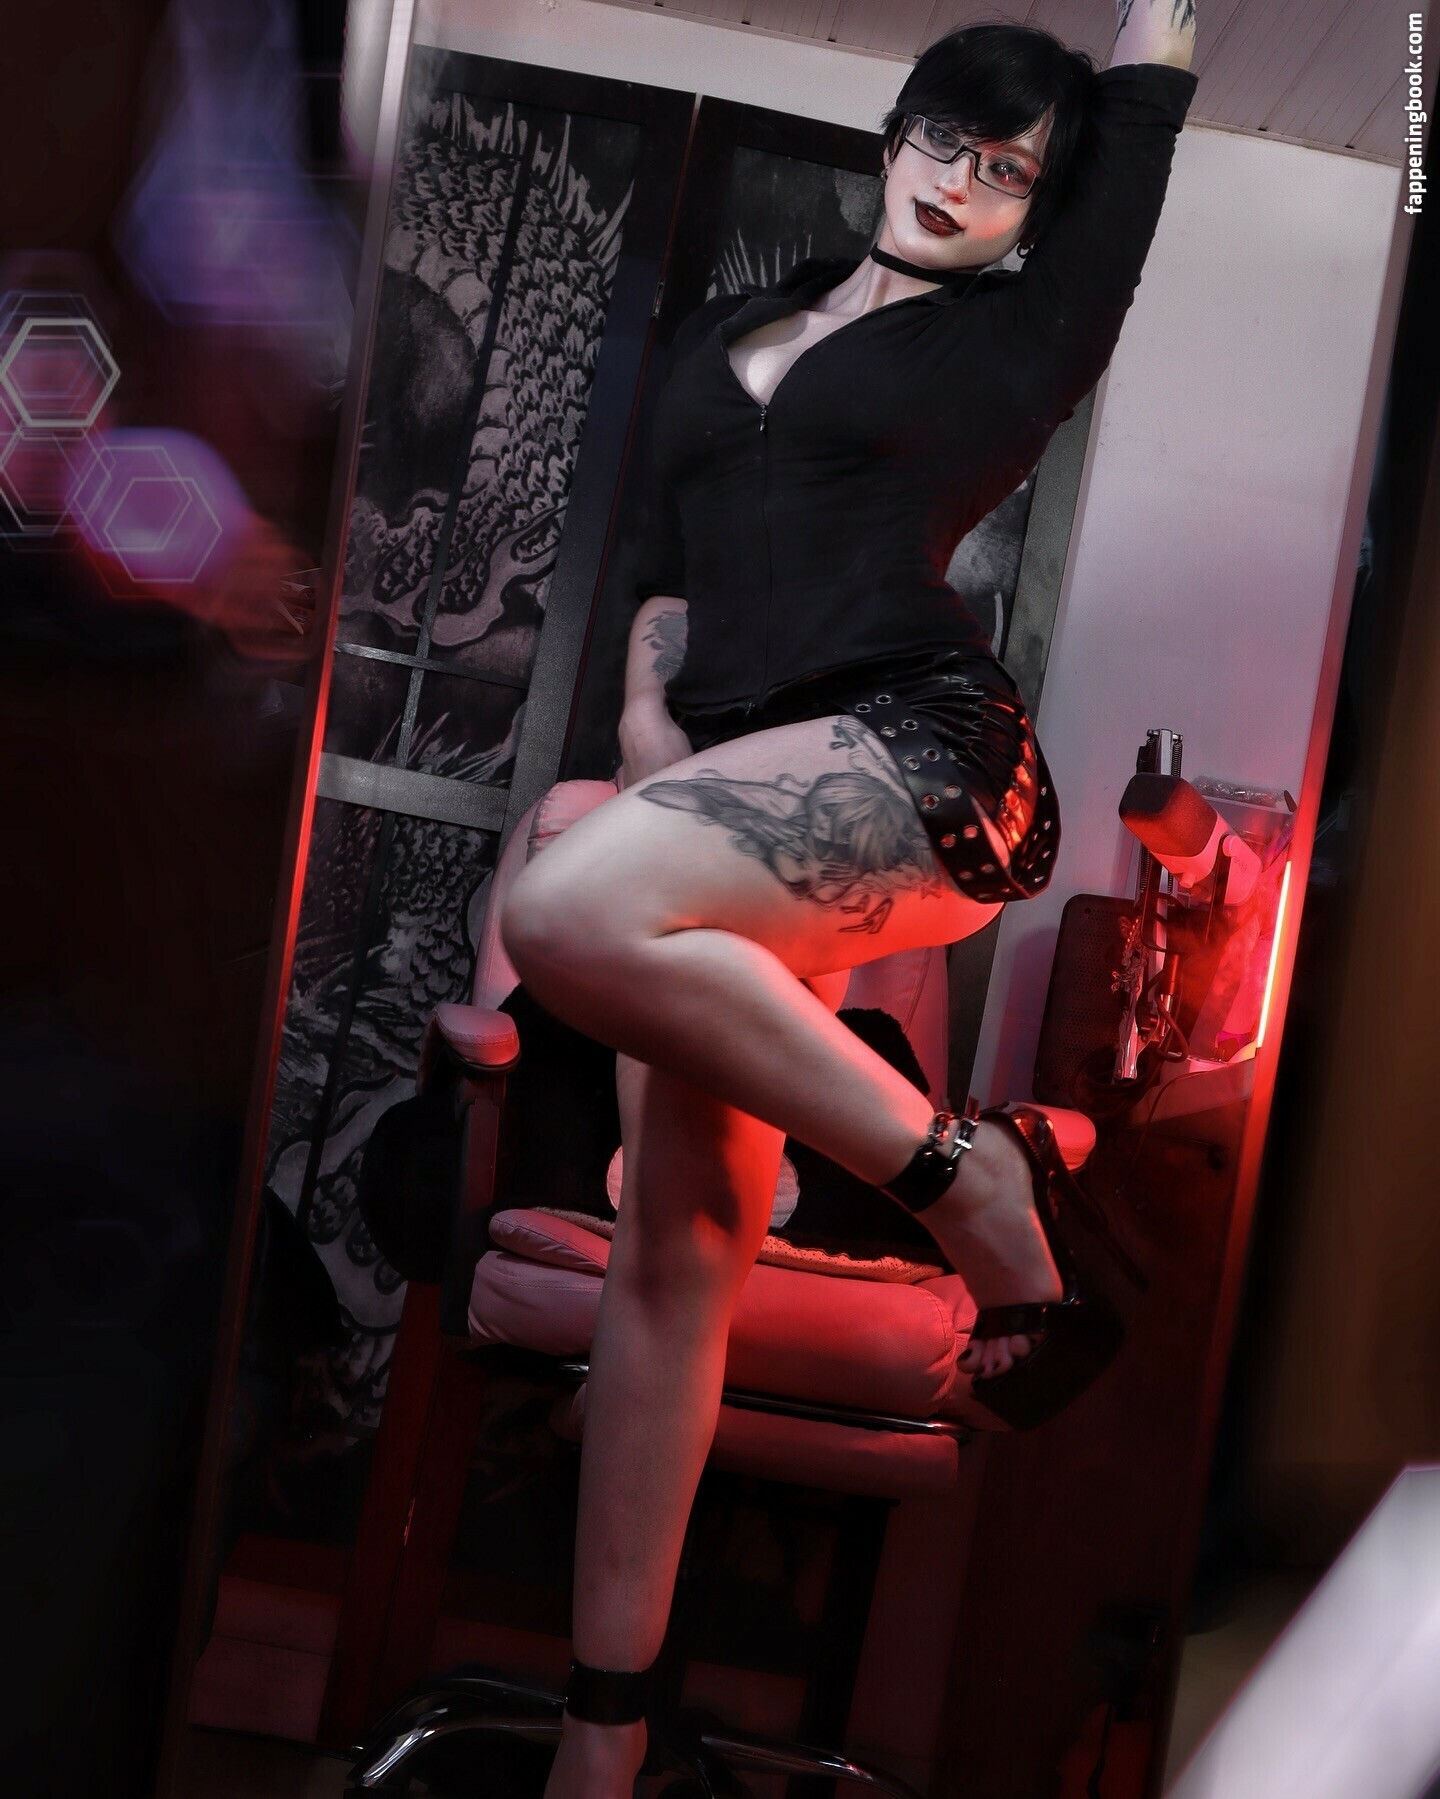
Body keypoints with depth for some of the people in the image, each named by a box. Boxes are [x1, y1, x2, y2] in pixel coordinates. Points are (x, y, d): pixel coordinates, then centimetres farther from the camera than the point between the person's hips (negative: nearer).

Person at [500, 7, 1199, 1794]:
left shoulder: (1021, 337, 11)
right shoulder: (724, 332, 25)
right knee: (672, 1247, 0)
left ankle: (975, 1182, -18)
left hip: (921, 758, -5)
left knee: (568, 911, -33)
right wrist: (650, 721, 7)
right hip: (750, 802, 6)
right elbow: (667, 572, 23)